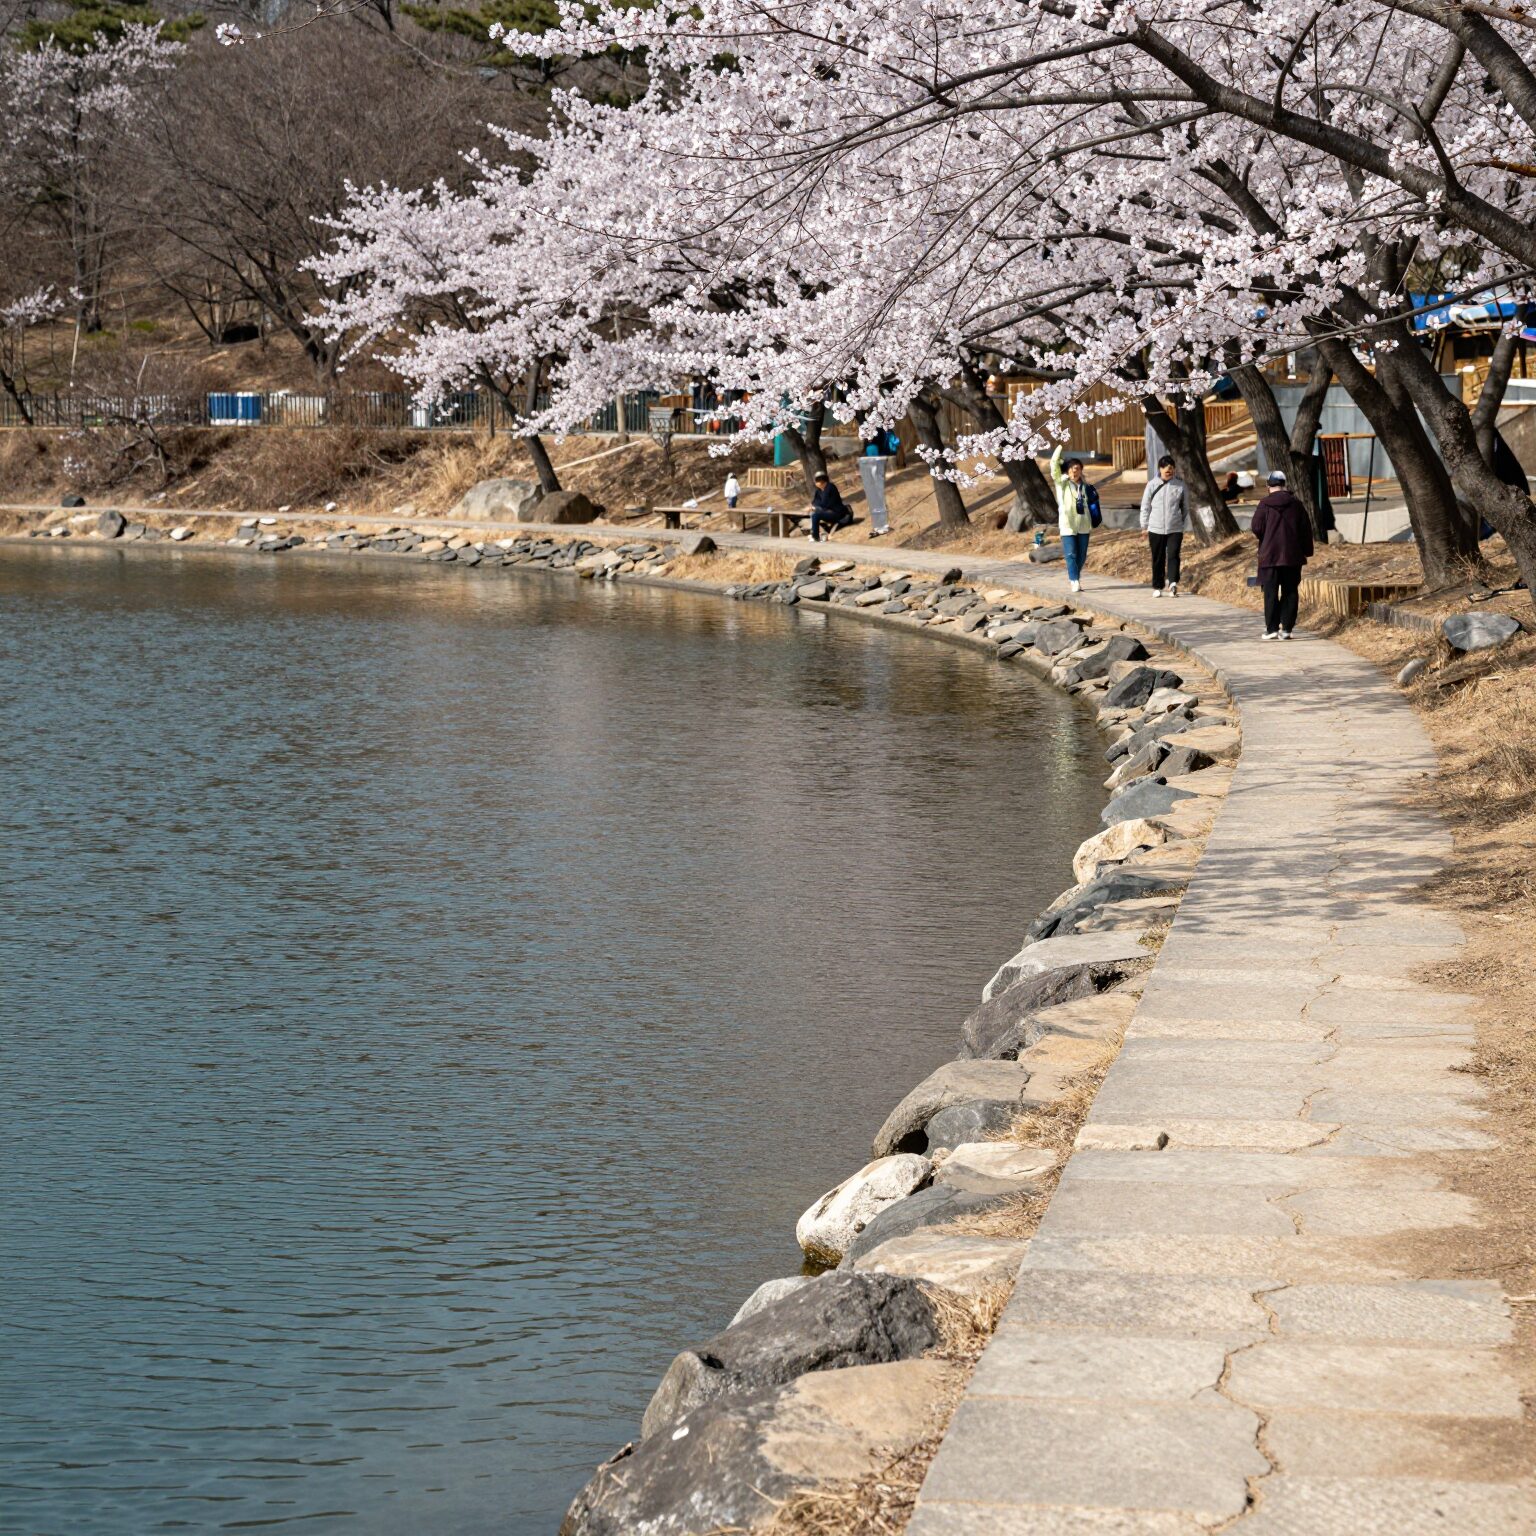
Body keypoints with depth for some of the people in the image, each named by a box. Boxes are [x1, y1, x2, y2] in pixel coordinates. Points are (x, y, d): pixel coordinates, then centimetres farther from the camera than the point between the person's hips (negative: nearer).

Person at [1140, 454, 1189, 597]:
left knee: (1173, 556, -13)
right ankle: (1157, 587, 15)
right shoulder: (1152, 485, 2)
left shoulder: (1180, 486, 3)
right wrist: (1144, 526, 6)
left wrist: (1184, 526, 11)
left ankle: (1173, 583, -24)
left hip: (1175, 529, 0)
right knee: (1158, 559, 7)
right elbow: (1145, 507, 8)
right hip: (1156, 529, 0)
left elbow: (1185, 508, 12)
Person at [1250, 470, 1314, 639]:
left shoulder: (1264, 505, -5)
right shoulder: (1296, 503, 3)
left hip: (1270, 555, -2)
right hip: (1292, 555, 2)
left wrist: (1261, 536, 13)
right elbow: (1306, 529, 5)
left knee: (1271, 593, 2)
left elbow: (1256, 529, -10)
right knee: (1290, 592, 6)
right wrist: (1307, 551, 12)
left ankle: (1271, 628, -1)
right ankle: (1286, 628, 2)